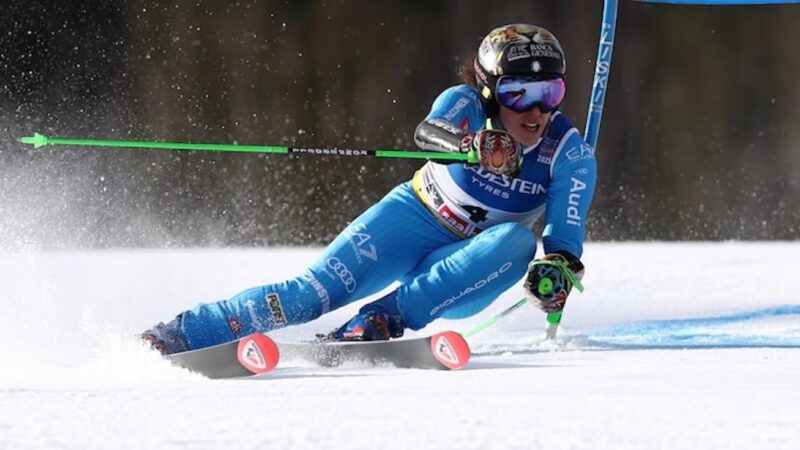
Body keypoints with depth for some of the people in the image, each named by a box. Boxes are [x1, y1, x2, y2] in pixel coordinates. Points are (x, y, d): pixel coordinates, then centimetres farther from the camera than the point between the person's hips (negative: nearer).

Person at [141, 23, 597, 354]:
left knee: (519, 244, -32)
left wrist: (559, 265, -46)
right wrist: (473, 143, -62)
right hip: (416, 218, -1)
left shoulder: (569, 153, -15)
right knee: (319, 290, -21)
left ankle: (382, 318, -39)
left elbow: (566, 234, -22)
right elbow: (429, 131, -40)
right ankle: (178, 334, -15)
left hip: (469, 260, 1)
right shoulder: (466, 104, -18)